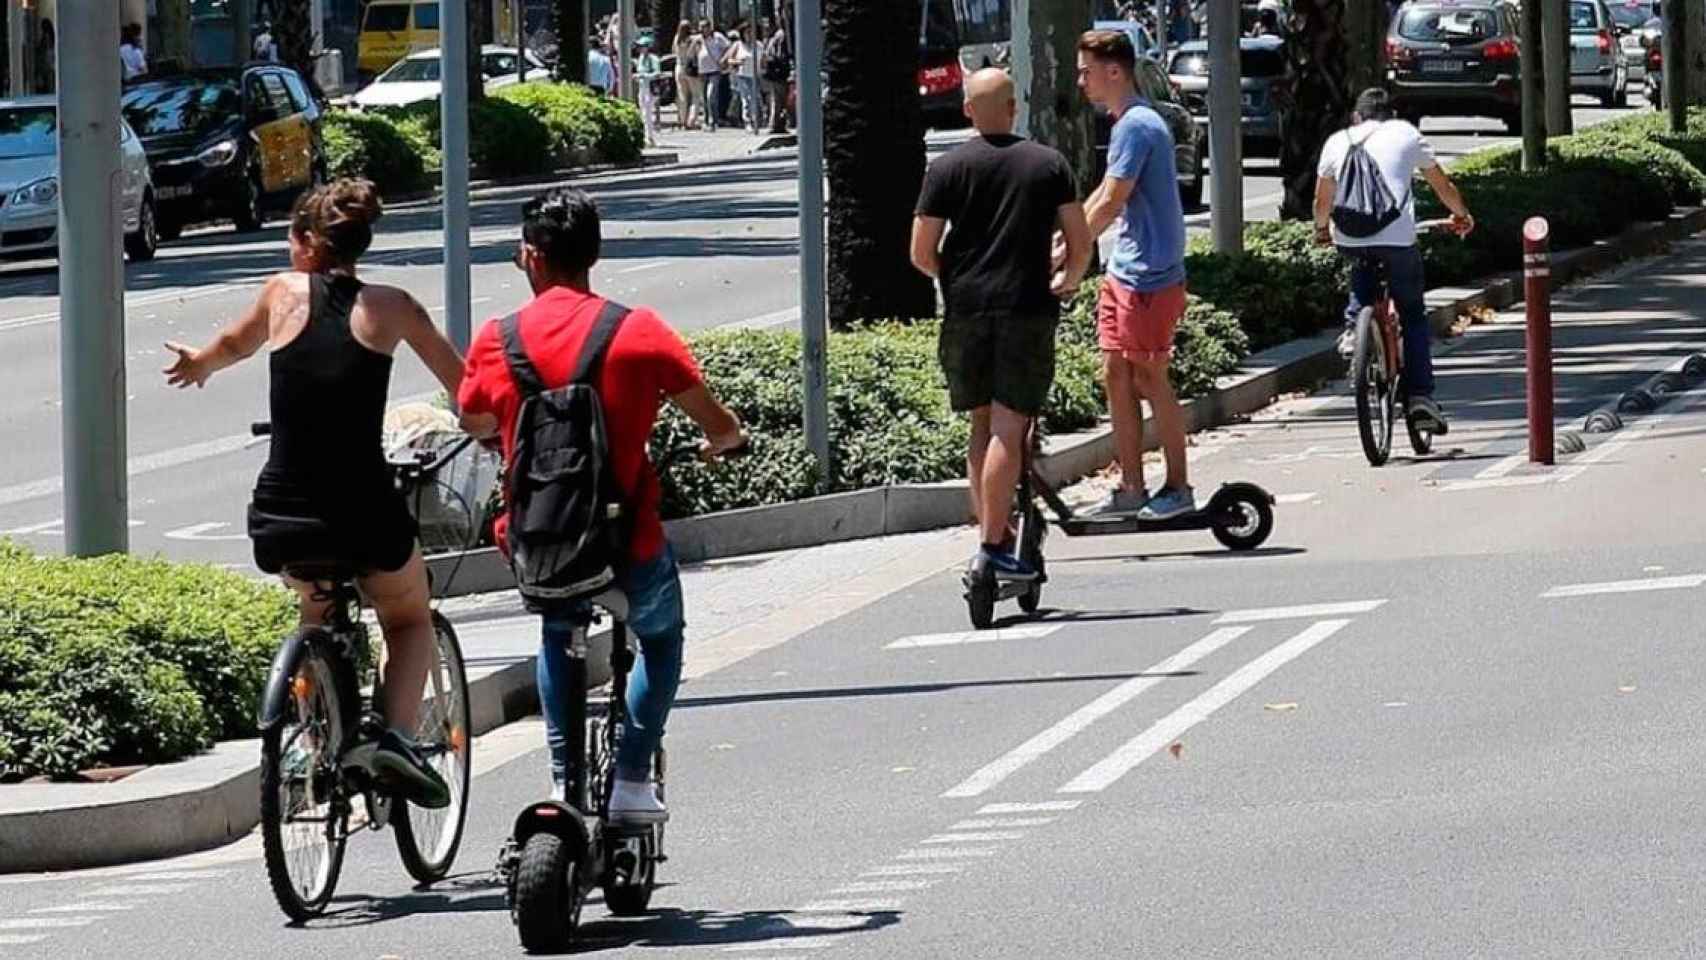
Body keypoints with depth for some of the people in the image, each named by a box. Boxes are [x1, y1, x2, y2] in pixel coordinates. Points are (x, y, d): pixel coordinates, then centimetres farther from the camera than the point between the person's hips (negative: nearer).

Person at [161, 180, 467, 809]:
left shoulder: (285, 291, 5)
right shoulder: (388, 306, 2)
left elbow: (235, 343, 27)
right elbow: (462, 385, 11)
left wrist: (199, 365, 50)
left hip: (281, 518, 2)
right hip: (366, 514, -2)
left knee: (316, 606, 34)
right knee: (410, 620, 26)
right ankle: (398, 737, 2)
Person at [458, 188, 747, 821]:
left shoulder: (496, 341, -3)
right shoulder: (639, 333, -9)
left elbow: (474, 424, 14)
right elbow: (721, 427, -6)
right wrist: (717, 445, 18)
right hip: (628, 552, -2)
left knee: (557, 633, 35)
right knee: (660, 636, 30)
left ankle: (565, 780, 24)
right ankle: (632, 781, 17)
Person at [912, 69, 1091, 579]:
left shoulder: (947, 168, 2)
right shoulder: (1049, 164, 4)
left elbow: (922, 253, 0)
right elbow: (1081, 243, 4)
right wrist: (1066, 282, 25)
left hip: (967, 308, 1)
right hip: (1029, 308, -1)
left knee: (983, 426, 14)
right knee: (1009, 430, -5)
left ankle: (990, 531, 15)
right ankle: (994, 544, -11)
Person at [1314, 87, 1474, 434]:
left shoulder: (1337, 142, 18)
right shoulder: (1406, 134, 15)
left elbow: (1322, 201, 24)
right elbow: (1443, 186, 24)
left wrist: (1321, 228, 45)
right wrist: (1462, 215, 42)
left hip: (1349, 237, 2)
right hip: (1397, 235, -2)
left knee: (1363, 265, 37)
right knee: (1413, 314, 13)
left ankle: (1353, 325, 14)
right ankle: (1420, 394, 1)